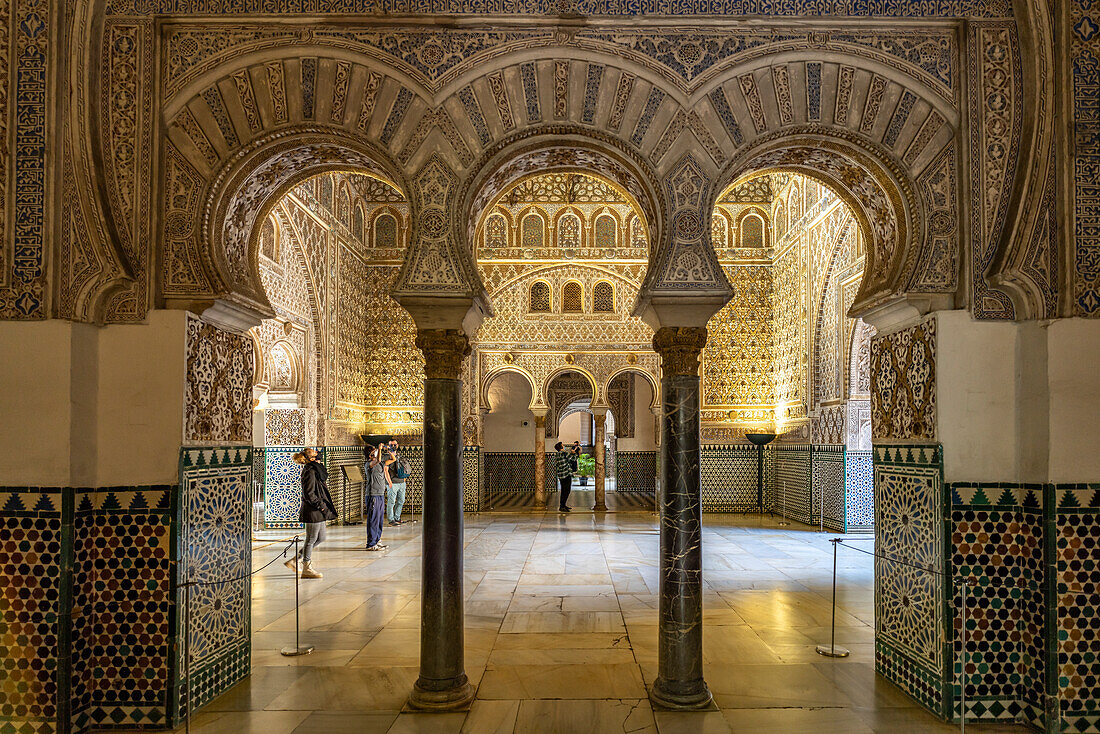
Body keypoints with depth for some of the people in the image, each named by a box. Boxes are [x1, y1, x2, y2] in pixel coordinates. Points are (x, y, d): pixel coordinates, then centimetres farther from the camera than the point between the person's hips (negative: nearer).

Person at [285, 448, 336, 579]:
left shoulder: (315, 470, 14)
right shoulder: (310, 472, -16)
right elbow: (309, 494, -21)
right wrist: (321, 505, -17)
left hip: (318, 511, 10)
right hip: (313, 511, -10)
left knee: (320, 538, 15)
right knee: (311, 539, 0)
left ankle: (294, 561, 22)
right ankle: (307, 569, 12)